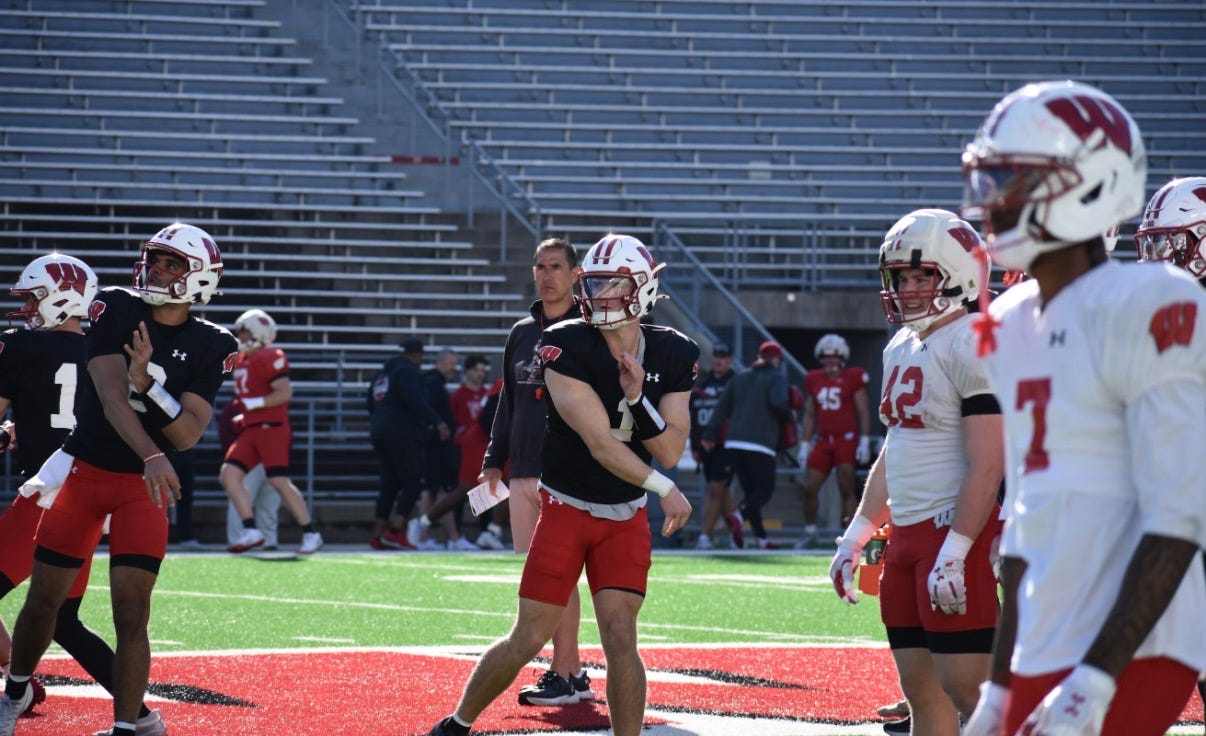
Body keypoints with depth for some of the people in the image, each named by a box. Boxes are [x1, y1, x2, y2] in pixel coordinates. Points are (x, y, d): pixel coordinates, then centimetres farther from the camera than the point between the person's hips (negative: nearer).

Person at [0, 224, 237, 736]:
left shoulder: (210, 348, -6)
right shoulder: (113, 311, -8)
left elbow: (187, 434, -14)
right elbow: (112, 399, -20)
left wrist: (147, 380, -30)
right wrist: (151, 457, -35)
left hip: (142, 485, -1)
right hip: (84, 471, 1)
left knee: (131, 615, -11)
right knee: (43, 602, 9)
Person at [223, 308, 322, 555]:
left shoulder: (270, 358, -11)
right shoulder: (242, 360, 17)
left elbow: (285, 393, -18)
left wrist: (254, 404, -19)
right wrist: (245, 416, 17)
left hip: (272, 428, -9)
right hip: (251, 430, 9)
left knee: (279, 481, -10)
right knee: (229, 474, -4)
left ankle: (311, 533, -1)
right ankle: (251, 531, -6)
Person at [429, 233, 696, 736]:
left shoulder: (673, 356, -4)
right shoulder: (566, 347, -17)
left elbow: (669, 453, -7)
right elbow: (599, 443, -21)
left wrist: (637, 396, -22)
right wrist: (664, 488, -20)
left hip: (625, 519, 2)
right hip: (565, 509, -2)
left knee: (620, 639, -11)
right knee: (528, 640, 0)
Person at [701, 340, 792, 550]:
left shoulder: (740, 377, 17)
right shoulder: (777, 377, 1)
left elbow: (722, 406, 12)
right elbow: (777, 402, -17)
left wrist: (710, 434, 12)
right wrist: (788, 417, 4)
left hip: (734, 443, 5)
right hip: (759, 444, -5)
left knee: (751, 491, 11)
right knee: (763, 491, 0)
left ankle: (761, 538, 4)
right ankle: (741, 515, -30)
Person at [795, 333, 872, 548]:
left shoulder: (853, 378, -2)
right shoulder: (814, 380, 11)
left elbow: (863, 412, -2)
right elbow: (809, 415, 16)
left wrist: (864, 442, -9)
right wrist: (804, 445, 13)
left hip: (847, 439, -4)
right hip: (823, 441, 4)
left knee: (847, 489, -6)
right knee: (810, 488, 0)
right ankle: (809, 532, 15)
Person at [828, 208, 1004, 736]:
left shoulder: (976, 347, -13)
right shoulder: (901, 350, 16)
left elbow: (987, 465, -19)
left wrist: (954, 552, -23)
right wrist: (855, 536, 21)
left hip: (959, 533, -9)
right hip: (906, 535, 9)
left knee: (967, 691, -11)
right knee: (922, 689, 9)